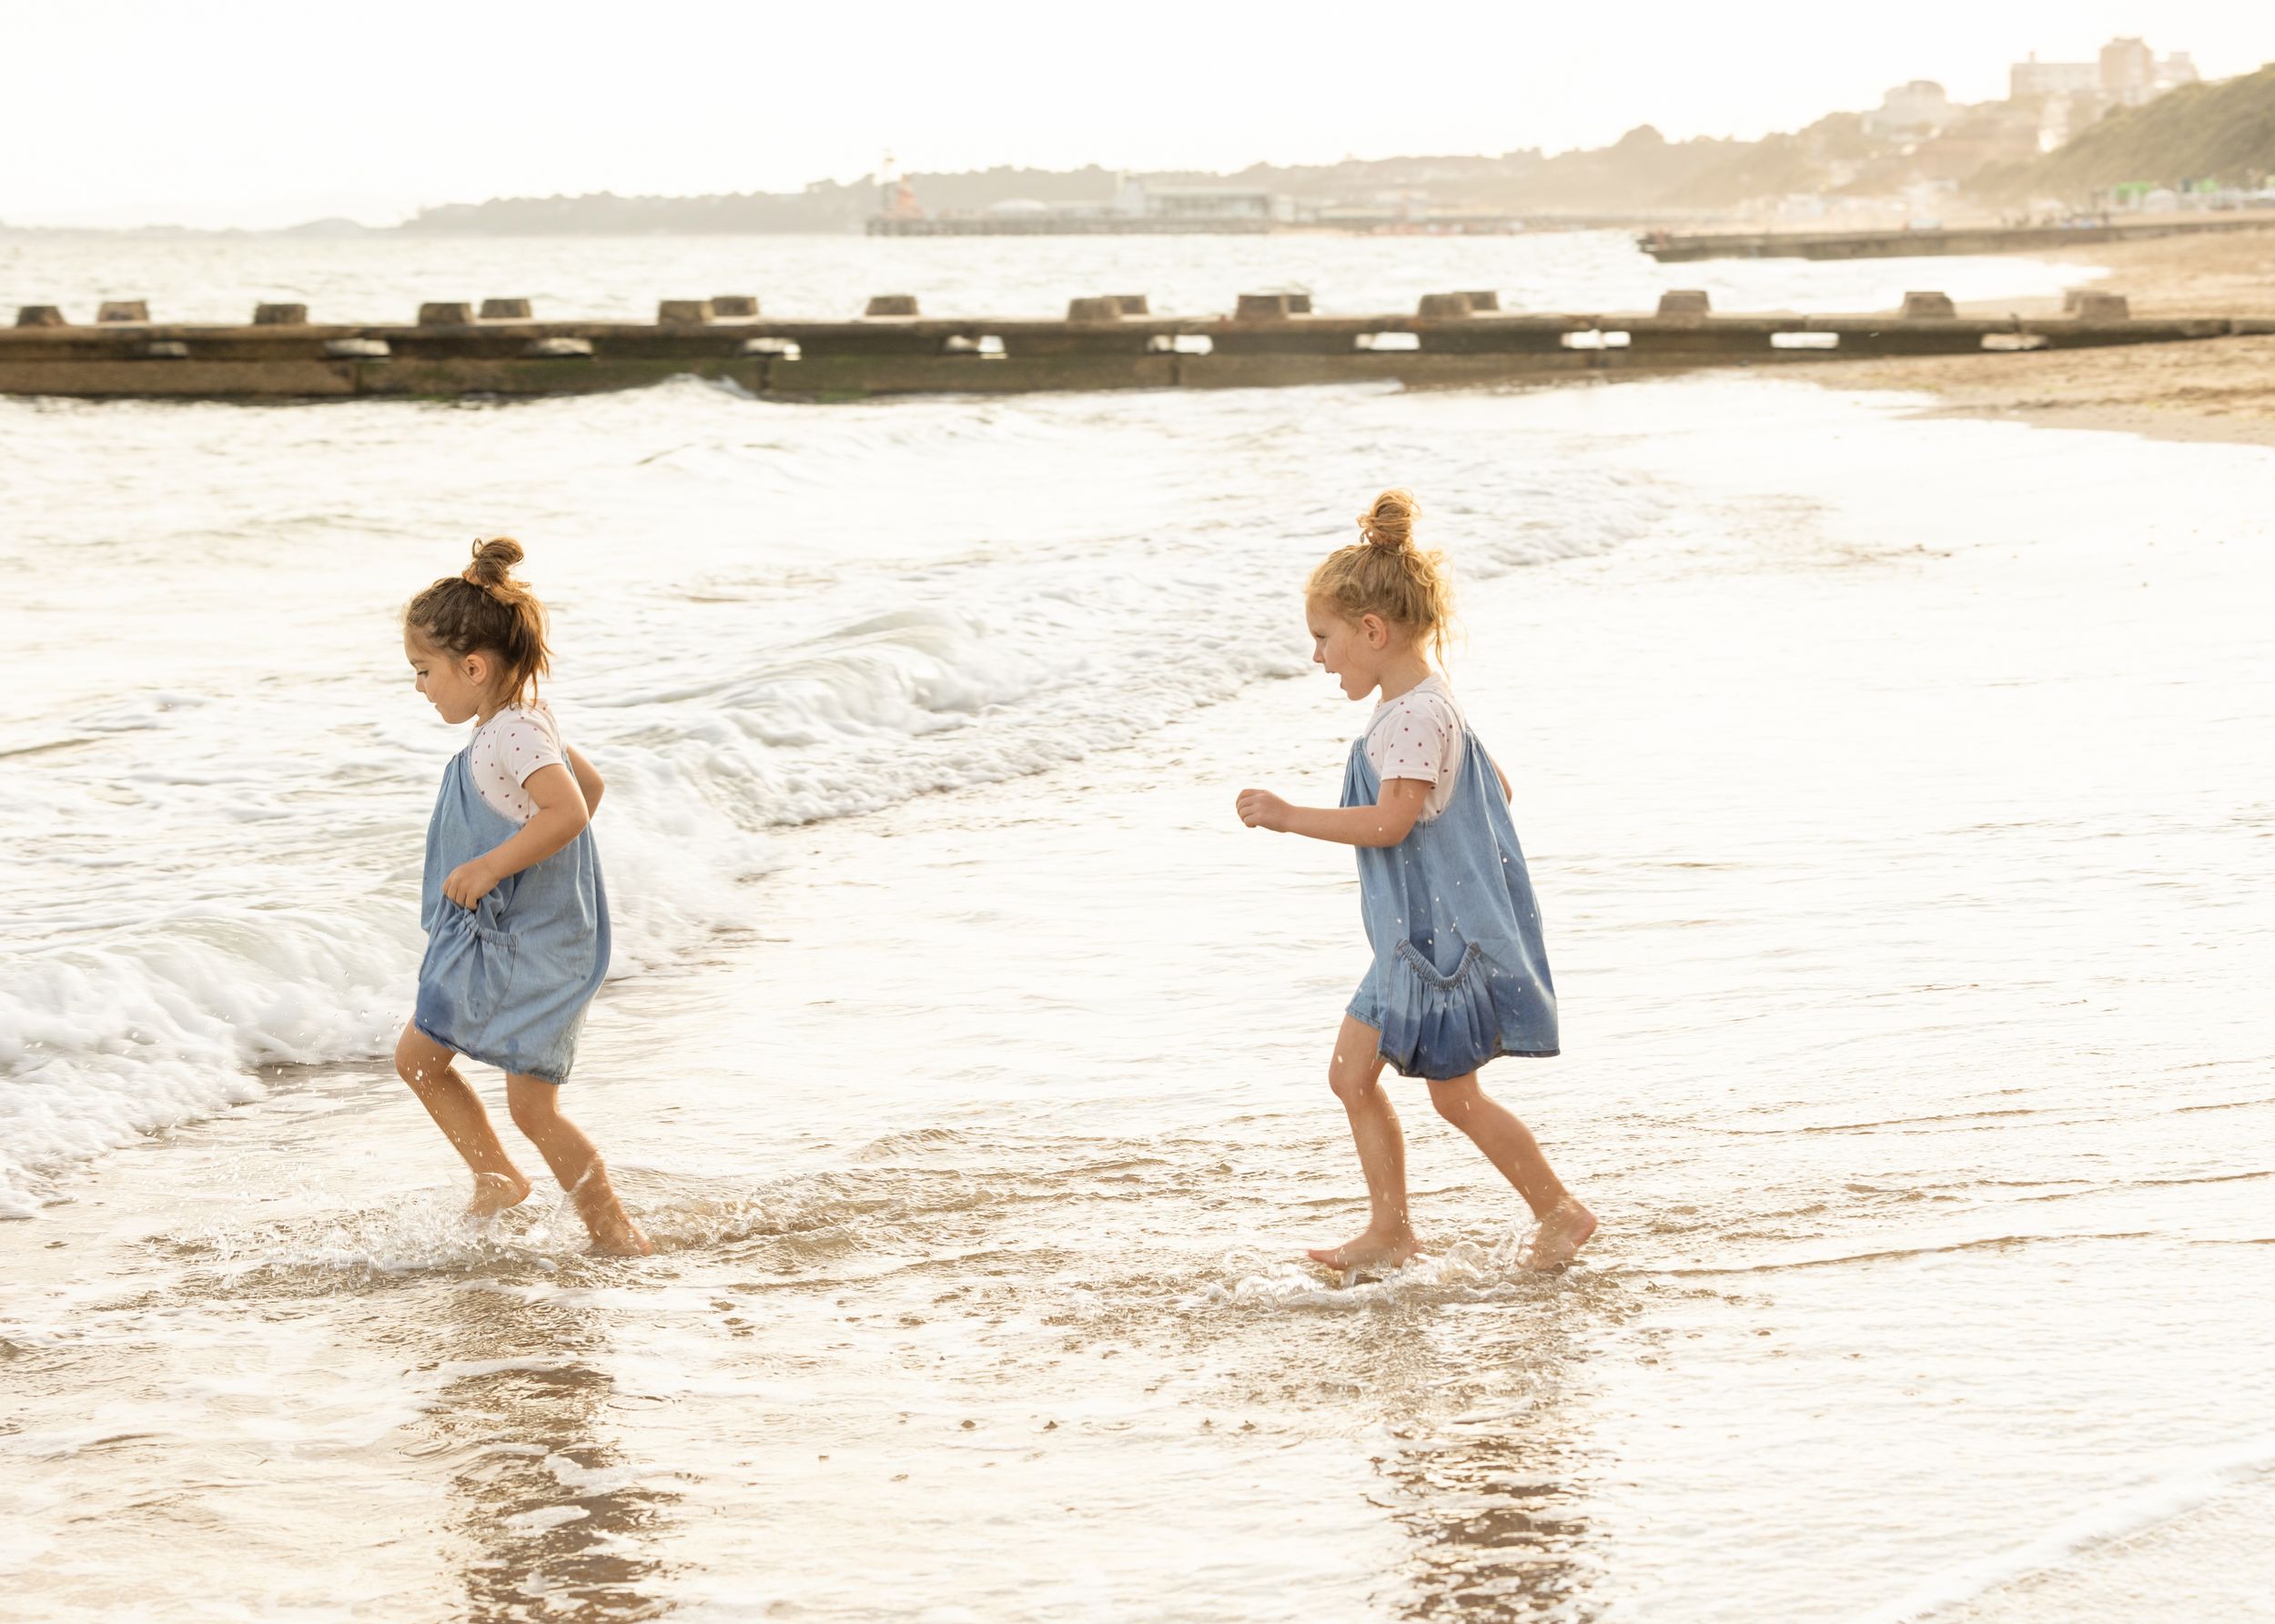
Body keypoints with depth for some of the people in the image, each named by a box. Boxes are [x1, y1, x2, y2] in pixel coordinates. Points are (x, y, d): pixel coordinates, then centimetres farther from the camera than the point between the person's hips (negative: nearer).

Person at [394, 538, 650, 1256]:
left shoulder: (513, 734, -23)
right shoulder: (522, 722, 8)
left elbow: (567, 809, -37)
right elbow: (590, 783, 21)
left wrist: (491, 866, -34)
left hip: (534, 949, -11)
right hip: (488, 941, 11)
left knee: (533, 1107, -5)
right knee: (418, 1056, 16)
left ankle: (617, 1236, 6)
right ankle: (497, 1179, 27)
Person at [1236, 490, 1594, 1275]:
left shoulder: (1415, 716, -21)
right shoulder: (1426, 708, 12)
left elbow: (1392, 822, -30)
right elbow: (1496, 788, 21)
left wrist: (1290, 816, -27)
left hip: (1445, 939, -10)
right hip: (1413, 938, 10)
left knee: (1455, 1093, 2)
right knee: (1352, 1071, 8)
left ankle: (1560, 1212, 17)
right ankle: (1390, 1230, 14)